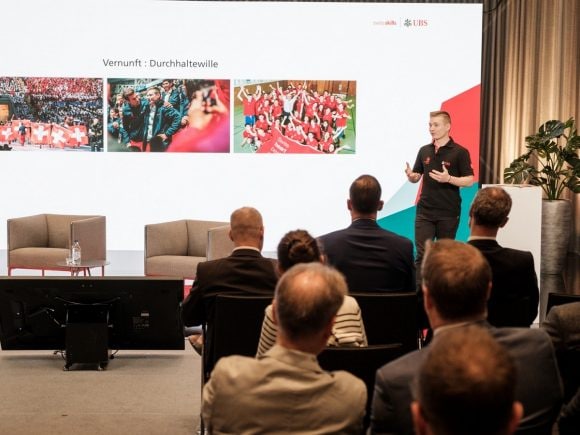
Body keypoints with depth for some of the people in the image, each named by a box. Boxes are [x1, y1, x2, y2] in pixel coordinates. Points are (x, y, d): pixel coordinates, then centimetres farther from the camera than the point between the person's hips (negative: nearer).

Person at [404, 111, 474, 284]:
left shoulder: (460, 152, -6)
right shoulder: (424, 151, 8)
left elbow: (469, 180, -8)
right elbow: (417, 177, 13)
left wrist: (448, 179, -24)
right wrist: (410, 175, -11)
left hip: (448, 213, -3)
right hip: (424, 211, 3)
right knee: (422, 253, -3)